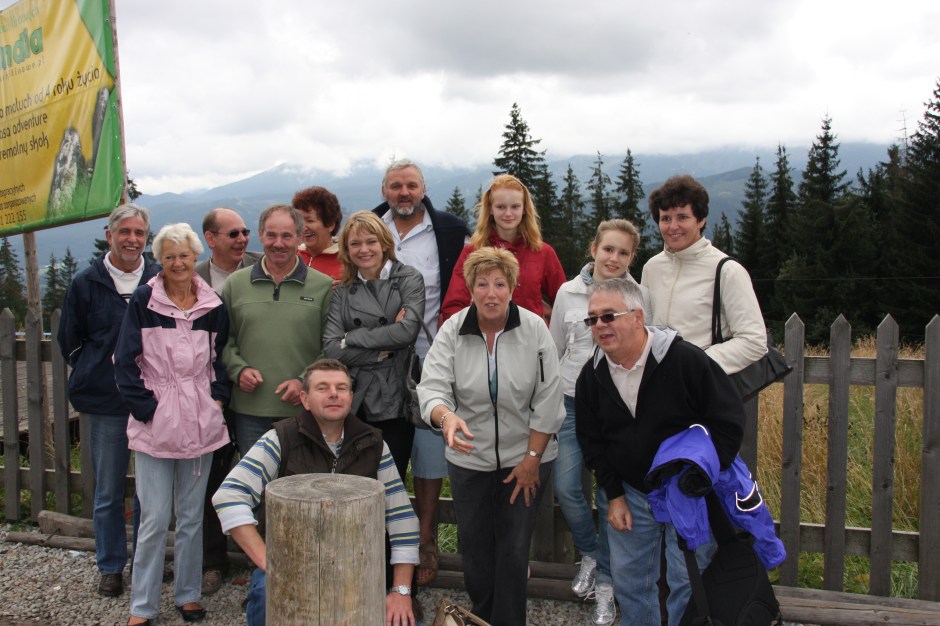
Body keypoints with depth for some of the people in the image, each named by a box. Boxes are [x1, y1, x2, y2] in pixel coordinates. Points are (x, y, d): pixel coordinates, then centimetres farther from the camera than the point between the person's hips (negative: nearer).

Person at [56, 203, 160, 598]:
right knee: (108, 492, 8)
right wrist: (98, 378, 8)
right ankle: (111, 567, 22)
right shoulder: (86, 283, 1)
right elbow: (69, 341, 11)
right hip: (106, 404, 0)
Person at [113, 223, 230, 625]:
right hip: (154, 426, -2)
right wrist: (145, 407, -9)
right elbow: (125, 361, -3)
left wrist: (218, 397, 2)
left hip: (200, 424, 3)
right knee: (154, 519, -1)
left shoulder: (213, 306, 6)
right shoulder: (143, 302, -2)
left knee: (192, 516, 12)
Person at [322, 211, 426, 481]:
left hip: (394, 401, -2)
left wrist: (353, 338, -7)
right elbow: (331, 348, -3)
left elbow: (409, 329, -14)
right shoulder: (343, 292, 9)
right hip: (354, 402, 2)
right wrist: (383, 352, -9)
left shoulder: (408, 279, 2)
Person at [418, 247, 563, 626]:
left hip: (525, 457, -1)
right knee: (474, 546, 11)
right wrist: (446, 416, -40)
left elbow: (547, 399, -8)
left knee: (514, 548, 1)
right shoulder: (452, 331, -7)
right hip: (469, 458, 2)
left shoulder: (534, 329, -9)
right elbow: (432, 387, -17)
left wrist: (532, 459, -10)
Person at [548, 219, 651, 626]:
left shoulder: (641, 297, -2)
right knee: (565, 488, 0)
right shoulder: (568, 293, 3)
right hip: (573, 403, 2)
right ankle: (590, 554, 29)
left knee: (611, 497, 2)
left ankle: (605, 583, 21)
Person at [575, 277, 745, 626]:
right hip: (630, 491, 5)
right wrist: (613, 494, 2)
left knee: (688, 582, 4)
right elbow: (591, 441, 7)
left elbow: (729, 421, -14)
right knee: (629, 581, 14)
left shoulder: (685, 360, -20)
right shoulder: (592, 376, -4)